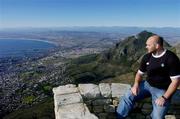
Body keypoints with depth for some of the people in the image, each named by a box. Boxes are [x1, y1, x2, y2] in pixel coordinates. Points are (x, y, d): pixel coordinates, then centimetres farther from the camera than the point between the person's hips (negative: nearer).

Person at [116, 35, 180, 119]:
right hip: (147, 84, 5)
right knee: (128, 96, -14)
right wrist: (136, 84, -11)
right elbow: (140, 73, 9)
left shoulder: (171, 58, -17)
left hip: (162, 90, -4)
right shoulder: (147, 57, -1)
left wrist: (164, 97, -21)